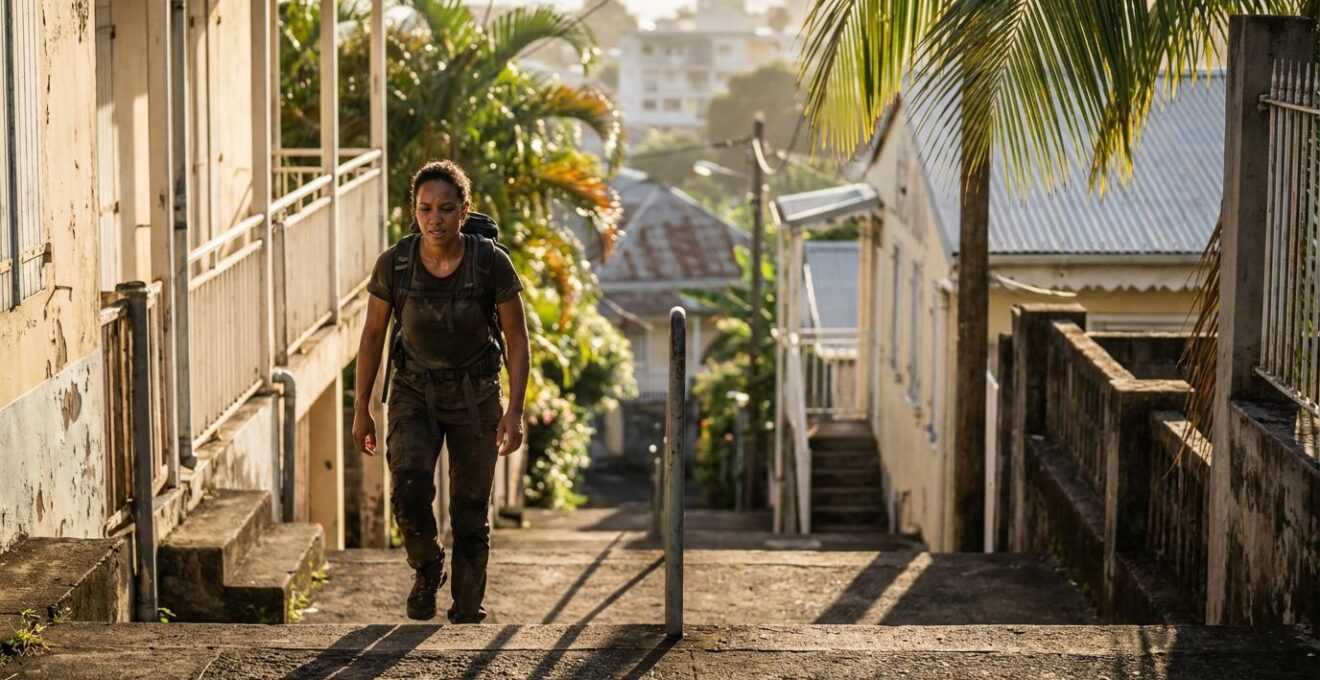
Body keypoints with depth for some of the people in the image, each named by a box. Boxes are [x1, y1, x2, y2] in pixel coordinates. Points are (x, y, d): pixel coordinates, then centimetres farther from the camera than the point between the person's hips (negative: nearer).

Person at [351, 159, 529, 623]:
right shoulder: (394, 264, -15)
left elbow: (517, 338, -9)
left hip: (474, 393, 0)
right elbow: (372, 334, -2)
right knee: (410, 486, -22)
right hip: (414, 392, 0)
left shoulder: (491, 263, -18)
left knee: (470, 513, 3)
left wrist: (514, 411, -16)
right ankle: (427, 568, 6)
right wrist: (361, 410, 1)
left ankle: (467, 616, 20)